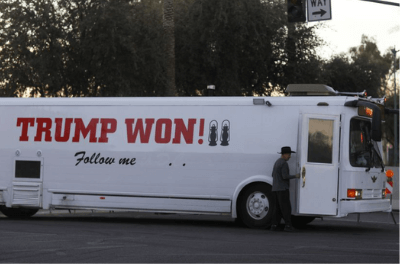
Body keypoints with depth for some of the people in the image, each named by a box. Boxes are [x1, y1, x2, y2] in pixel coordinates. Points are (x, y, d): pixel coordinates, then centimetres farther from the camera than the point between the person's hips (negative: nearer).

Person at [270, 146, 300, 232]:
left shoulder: (277, 162, 18)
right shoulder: (284, 163, -12)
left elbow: (273, 175, 24)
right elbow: (285, 176, -17)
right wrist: (295, 176, -8)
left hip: (275, 189, 9)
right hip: (283, 189, -9)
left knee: (276, 208, 6)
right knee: (286, 208, -4)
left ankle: (274, 225, 1)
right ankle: (288, 225, -5)